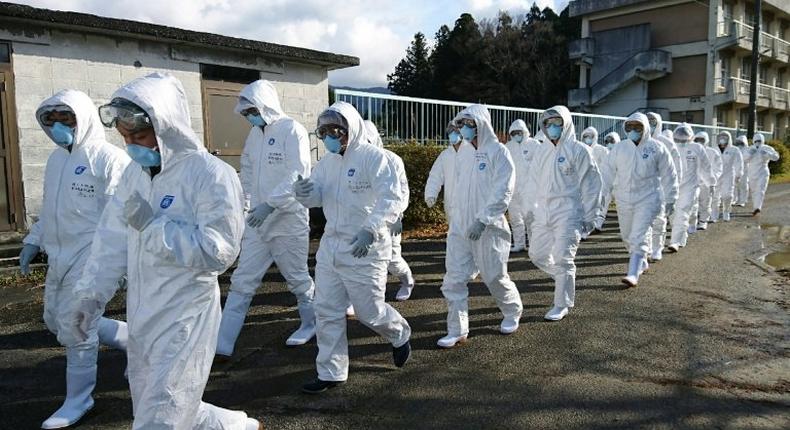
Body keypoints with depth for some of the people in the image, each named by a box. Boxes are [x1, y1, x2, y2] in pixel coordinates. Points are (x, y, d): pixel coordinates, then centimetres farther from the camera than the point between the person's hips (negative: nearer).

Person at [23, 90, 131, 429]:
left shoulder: (108, 158, -14)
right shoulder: (56, 158, 14)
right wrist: (33, 241, 16)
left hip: (89, 257, -9)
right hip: (59, 257, 10)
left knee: (75, 328, -4)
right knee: (56, 320, 17)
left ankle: (77, 401, 16)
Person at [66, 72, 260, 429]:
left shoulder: (212, 175, -17)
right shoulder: (134, 173, 7)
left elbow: (218, 252, -22)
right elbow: (112, 238, 11)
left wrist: (152, 225, -23)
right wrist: (91, 294, 9)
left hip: (185, 319, -8)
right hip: (142, 319, 8)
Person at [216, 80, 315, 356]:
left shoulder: (292, 131, -10)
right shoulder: (254, 134, 12)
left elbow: (297, 175, -20)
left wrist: (270, 204, -25)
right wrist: (245, 205, 9)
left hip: (288, 220, -6)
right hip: (257, 220, 6)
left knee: (297, 277, 10)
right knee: (242, 281, 4)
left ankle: (313, 324, 33)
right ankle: (222, 343, 8)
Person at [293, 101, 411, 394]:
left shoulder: (373, 157, -14)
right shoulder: (328, 160, 10)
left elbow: (392, 199, -24)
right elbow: (317, 196, 8)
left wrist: (371, 230, -38)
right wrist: (304, 191, -16)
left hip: (364, 250, -7)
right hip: (331, 247, 7)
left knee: (370, 312, 6)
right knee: (327, 312, 8)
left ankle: (399, 335, 39)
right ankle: (331, 373, 22)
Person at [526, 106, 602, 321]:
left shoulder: (578, 150, -6)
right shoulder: (541, 151, 11)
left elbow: (590, 184, -6)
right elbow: (533, 180, 16)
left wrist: (589, 216, -6)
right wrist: (531, 208, 10)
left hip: (568, 212, -6)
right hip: (543, 212, 6)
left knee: (562, 258, -6)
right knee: (537, 255, 11)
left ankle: (562, 305, 9)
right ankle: (565, 278, 36)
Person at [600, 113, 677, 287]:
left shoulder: (656, 148, -4)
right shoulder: (620, 148, 2)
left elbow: (668, 174, 3)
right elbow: (607, 171, 3)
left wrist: (670, 199, 5)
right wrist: (600, 193, -4)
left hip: (647, 199, -4)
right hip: (624, 199, 4)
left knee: (639, 236, -12)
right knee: (627, 235, 16)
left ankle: (633, 274, -11)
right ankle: (641, 263, 40)